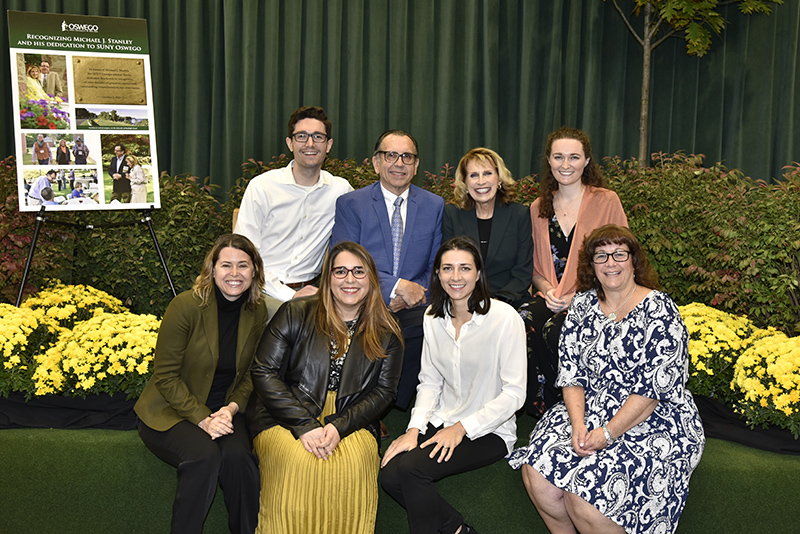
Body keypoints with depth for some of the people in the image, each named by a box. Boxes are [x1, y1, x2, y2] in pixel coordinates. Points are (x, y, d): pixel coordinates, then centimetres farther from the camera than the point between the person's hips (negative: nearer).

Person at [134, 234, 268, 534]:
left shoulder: (257, 312, 1)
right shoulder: (186, 306, -14)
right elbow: (165, 376, -11)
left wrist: (232, 408, -10)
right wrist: (202, 418, -20)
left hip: (224, 411, 4)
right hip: (170, 412, -3)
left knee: (237, 454, -27)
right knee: (205, 455, -31)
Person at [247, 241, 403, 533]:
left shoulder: (386, 333, 9)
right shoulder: (294, 314, 3)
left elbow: (384, 391, 4)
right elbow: (264, 372, -3)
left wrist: (339, 427, -14)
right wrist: (305, 426, -15)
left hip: (349, 424, 1)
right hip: (284, 419, -1)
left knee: (353, 462, -31)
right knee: (300, 462, -32)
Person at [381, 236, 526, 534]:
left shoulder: (504, 318, -14)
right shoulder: (433, 317, 4)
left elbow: (514, 393, -13)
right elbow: (429, 381, 8)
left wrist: (462, 427, -18)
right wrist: (414, 429, -7)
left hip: (489, 431, -5)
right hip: (441, 421, 6)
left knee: (411, 468, -26)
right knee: (389, 475, -19)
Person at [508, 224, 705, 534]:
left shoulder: (659, 311, -10)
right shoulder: (582, 305, 7)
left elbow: (654, 388, -16)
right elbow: (571, 372, 4)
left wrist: (608, 433, -20)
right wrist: (578, 423, -12)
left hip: (654, 424, -5)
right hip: (589, 412, 5)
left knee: (584, 498, -25)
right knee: (536, 474, -16)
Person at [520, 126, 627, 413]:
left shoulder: (606, 202, 1)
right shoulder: (539, 208, 14)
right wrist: (548, 290, -4)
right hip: (551, 300, 4)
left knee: (555, 331, -32)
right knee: (523, 321, -29)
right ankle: (542, 403, -12)